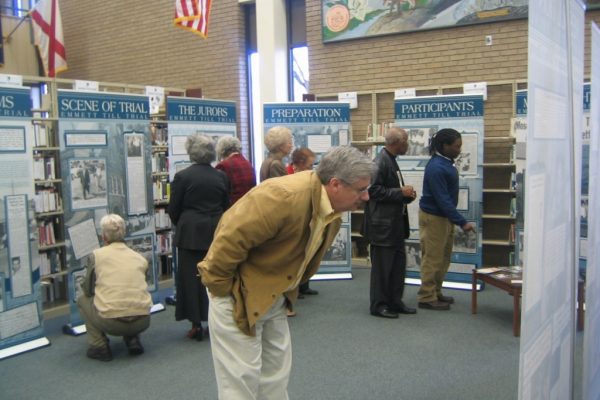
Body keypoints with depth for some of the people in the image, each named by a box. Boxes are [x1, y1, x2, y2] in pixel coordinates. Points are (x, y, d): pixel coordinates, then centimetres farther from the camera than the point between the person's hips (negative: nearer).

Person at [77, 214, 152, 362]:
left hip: (111, 323, -3)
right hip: (142, 322, 4)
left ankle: (99, 346, 15)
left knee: (82, 300, 25)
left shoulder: (97, 255, 3)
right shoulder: (140, 258, 12)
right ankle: (132, 339, 17)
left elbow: (87, 290, 14)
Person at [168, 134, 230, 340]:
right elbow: (226, 206, 9)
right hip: (216, 232, 3)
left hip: (191, 233, -3)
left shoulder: (182, 176, -7)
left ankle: (196, 324, 6)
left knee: (191, 277, 4)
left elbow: (173, 209, -1)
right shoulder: (221, 176, 3)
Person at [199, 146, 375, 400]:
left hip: (275, 299, 9)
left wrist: (287, 291, 13)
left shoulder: (333, 210, -1)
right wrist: (222, 290, -19)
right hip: (239, 297, -8)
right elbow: (230, 240, -30)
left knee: (276, 377, 17)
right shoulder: (283, 196, -31)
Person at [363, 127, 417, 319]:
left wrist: (407, 194, 4)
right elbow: (374, 190, -23)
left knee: (398, 263, 15)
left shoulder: (391, 160, 14)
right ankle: (378, 305, 12)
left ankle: (395, 301, 26)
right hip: (383, 224, -10)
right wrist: (401, 192, -20)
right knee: (382, 265, 1)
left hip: (395, 224, 10)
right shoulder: (381, 161, -16)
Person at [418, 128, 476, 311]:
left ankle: (435, 292, 29)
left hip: (444, 216, 10)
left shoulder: (445, 162, 5)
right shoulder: (436, 167, -24)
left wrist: (455, 219, 11)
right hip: (433, 217, -10)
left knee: (443, 258, 17)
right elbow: (443, 199, -26)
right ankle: (427, 298, 9)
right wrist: (462, 222, -25)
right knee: (432, 259, -1)